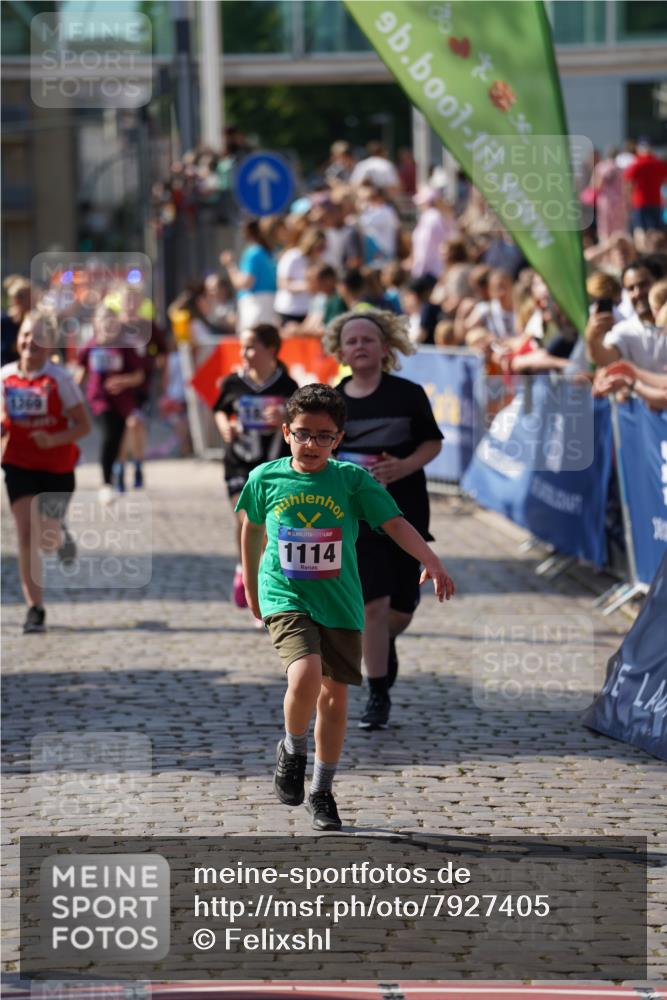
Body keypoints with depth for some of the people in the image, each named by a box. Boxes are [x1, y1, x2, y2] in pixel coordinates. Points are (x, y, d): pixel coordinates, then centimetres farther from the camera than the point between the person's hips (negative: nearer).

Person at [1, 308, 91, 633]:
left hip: (57, 468, -2)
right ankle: (34, 609, 0)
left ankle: (61, 533, 41)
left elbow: (84, 425, -10)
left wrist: (53, 439, -26)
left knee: (47, 540, 2)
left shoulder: (60, 378, -12)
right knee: (26, 537, -6)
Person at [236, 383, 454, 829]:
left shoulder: (352, 479, -5)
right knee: (305, 676, -25)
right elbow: (253, 528, 17)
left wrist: (431, 561, -28)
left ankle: (322, 792, 26)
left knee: (335, 696, 8)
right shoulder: (265, 479, -1)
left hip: (340, 603, 2)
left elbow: (394, 522, -12)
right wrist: (250, 584, 26)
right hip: (286, 597, -2)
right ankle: (293, 750, 5)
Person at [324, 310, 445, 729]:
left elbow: (433, 442, 1)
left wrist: (405, 466, -16)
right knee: (373, 604, -9)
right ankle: (378, 696, 2)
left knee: (402, 607, 6)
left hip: (407, 510, 1)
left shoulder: (408, 395, -4)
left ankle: (386, 641, 43)